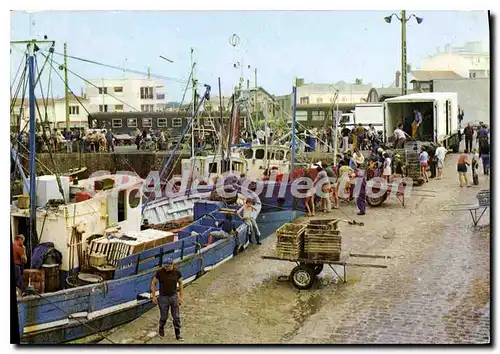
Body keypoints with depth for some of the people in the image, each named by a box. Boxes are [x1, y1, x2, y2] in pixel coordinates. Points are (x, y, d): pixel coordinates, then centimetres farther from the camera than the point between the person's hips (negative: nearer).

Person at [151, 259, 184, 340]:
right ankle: (161, 328, 38)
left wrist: (180, 297, 7)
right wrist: (153, 296, -7)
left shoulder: (176, 272, -8)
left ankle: (178, 335, 13)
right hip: (163, 297, -2)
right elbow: (153, 283, -4)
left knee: (176, 317, 2)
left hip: (174, 296, 2)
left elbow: (180, 283, 6)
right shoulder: (160, 272, -14)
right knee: (164, 317, 8)